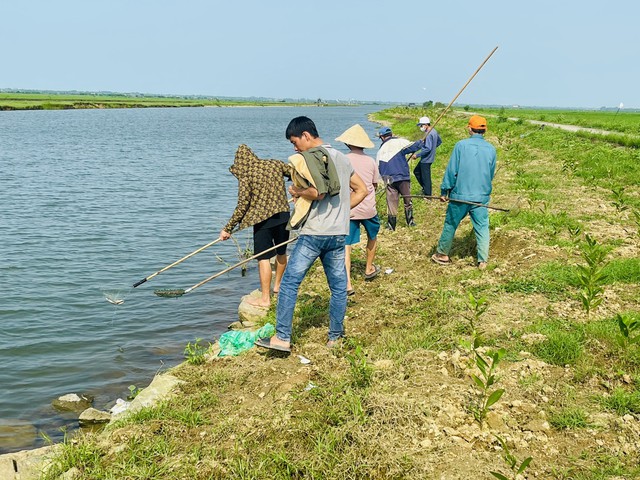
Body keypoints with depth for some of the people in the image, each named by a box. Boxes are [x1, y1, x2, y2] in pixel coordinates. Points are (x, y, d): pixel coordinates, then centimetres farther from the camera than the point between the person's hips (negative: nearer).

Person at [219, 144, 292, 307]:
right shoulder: (275, 164, 4)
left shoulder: (245, 176, -8)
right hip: (283, 216, 5)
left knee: (264, 258, -1)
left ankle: (265, 298, 3)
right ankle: (277, 285, 41)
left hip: (262, 220, -5)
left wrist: (228, 229, -4)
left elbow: (242, 206, -11)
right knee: (281, 252, 22)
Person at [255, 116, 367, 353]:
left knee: (289, 282, -2)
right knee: (338, 286, 10)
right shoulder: (342, 157, 15)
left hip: (313, 233, -7)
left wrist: (297, 191, -5)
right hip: (339, 233, 7)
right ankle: (335, 337, 19)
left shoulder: (310, 156, -9)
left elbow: (318, 192, -22)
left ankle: (282, 338, -2)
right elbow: (361, 190, 18)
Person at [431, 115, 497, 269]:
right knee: (482, 228, 9)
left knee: (450, 225, 13)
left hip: (460, 195, -2)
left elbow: (451, 170, -9)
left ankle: (442, 254, 25)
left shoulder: (461, 145, -10)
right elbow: (491, 174, 12)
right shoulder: (491, 149, 0)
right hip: (482, 196, 2)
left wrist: (444, 191, 0)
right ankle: (483, 261, 11)